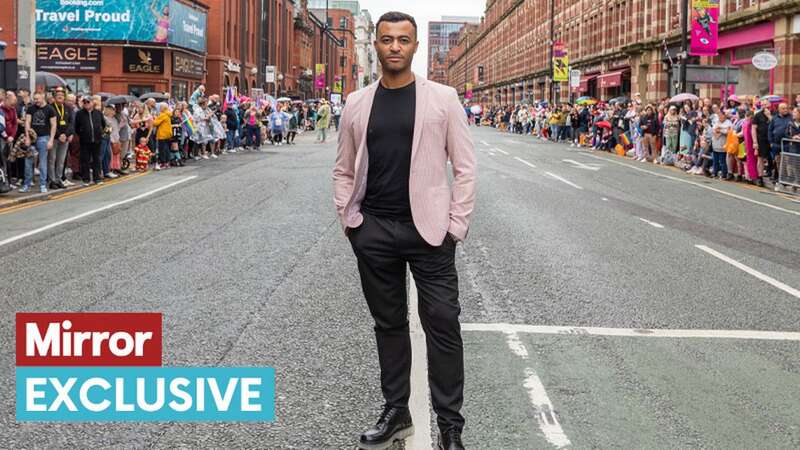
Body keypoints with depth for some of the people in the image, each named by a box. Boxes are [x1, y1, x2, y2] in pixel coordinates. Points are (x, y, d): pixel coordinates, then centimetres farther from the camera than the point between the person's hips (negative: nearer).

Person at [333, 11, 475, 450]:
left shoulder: (443, 98, -1)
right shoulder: (357, 104, 7)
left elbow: (464, 168, -1)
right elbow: (344, 171, 13)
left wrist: (455, 226, -7)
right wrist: (348, 220, 2)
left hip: (429, 230, -3)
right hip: (373, 232, 3)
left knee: (442, 326, -2)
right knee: (389, 323, 13)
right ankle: (396, 412, 26)